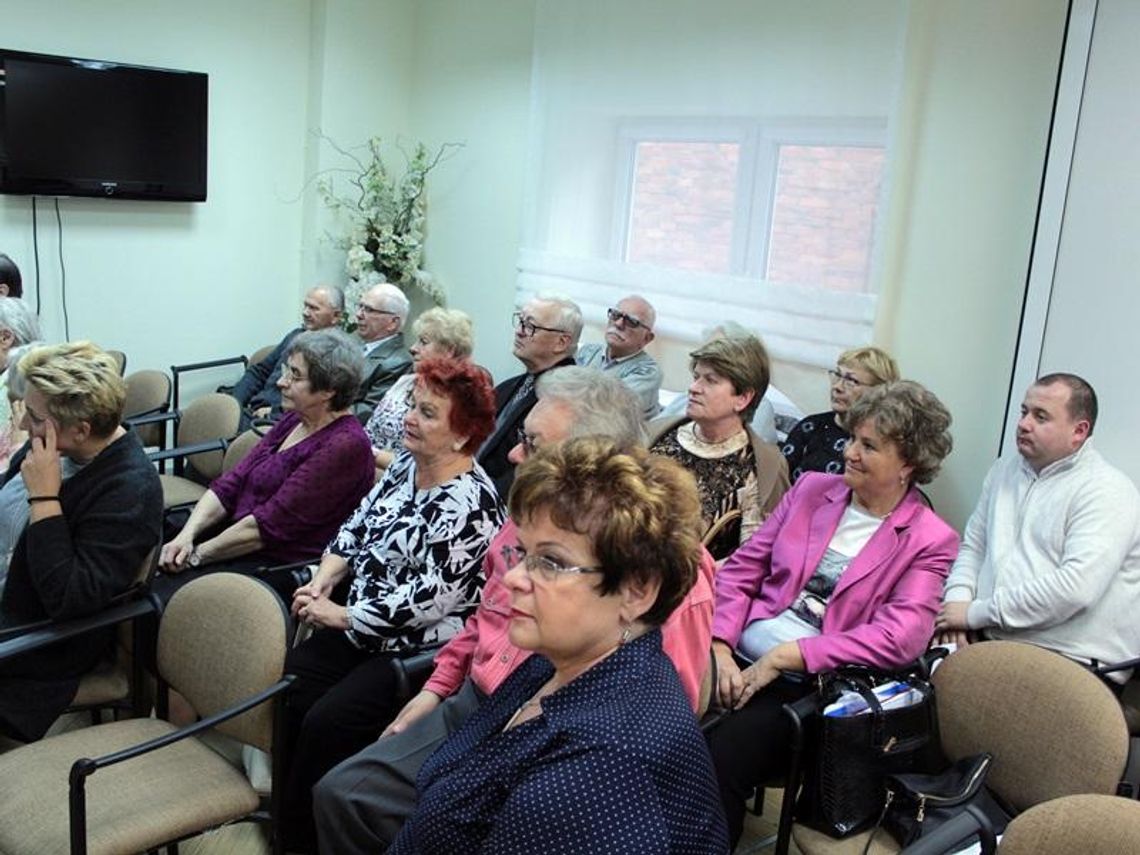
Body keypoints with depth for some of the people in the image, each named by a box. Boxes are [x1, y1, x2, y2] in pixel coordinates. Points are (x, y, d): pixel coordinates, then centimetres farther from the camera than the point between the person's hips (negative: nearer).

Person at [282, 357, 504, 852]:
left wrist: (338, 616, -17)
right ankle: (281, 811, 11)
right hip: (361, 628, 8)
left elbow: (428, 599, -25)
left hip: (422, 652, -8)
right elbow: (356, 527, 12)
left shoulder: (469, 505, -23)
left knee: (326, 724, -19)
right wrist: (321, 584, -4)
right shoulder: (405, 465, 5)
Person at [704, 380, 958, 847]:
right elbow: (741, 569, 9)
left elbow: (900, 637, -14)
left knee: (719, 760, -27)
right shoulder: (813, 487, 11)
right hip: (740, 658, 4)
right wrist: (721, 650, -6)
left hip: (807, 686, -4)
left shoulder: (929, 541, -1)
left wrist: (787, 655, -18)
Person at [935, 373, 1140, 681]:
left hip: (1068, 659, -6)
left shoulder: (1107, 491, -7)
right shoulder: (1004, 470, 18)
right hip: (988, 642, 6)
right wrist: (958, 600, -3)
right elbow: (972, 544, 19)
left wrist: (976, 613, -15)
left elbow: (1076, 587, -19)